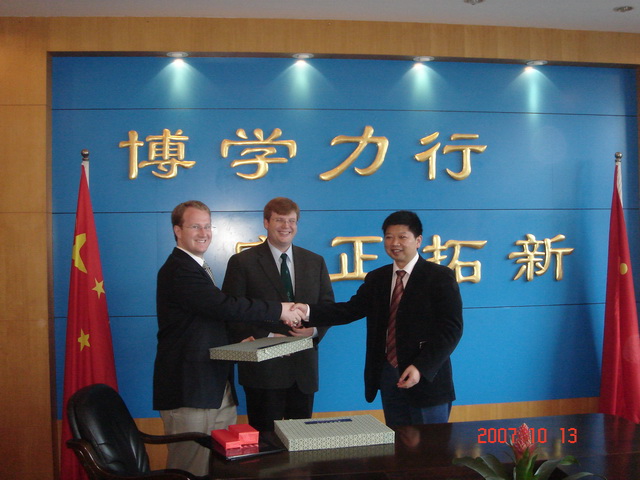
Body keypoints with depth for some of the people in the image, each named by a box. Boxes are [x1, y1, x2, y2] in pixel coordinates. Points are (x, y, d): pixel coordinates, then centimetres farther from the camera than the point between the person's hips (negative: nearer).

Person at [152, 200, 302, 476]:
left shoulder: (197, 268, 19)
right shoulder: (179, 270, -15)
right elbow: (226, 306, -22)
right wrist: (278, 310, -14)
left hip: (218, 389, 10)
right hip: (190, 391, -10)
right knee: (192, 469, -2)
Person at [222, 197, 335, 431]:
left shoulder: (315, 262, 13)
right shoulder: (242, 262, 0)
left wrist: (315, 329, -7)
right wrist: (267, 337, -15)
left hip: (304, 369, 4)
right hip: (264, 367, -4)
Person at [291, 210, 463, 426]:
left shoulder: (440, 276, -7)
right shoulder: (376, 279, 11)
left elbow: (451, 328, -12)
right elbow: (352, 309, 2)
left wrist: (421, 367, -20)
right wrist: (309, 312, -12)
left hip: (426, 378, -5)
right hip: (388, 376, 5)